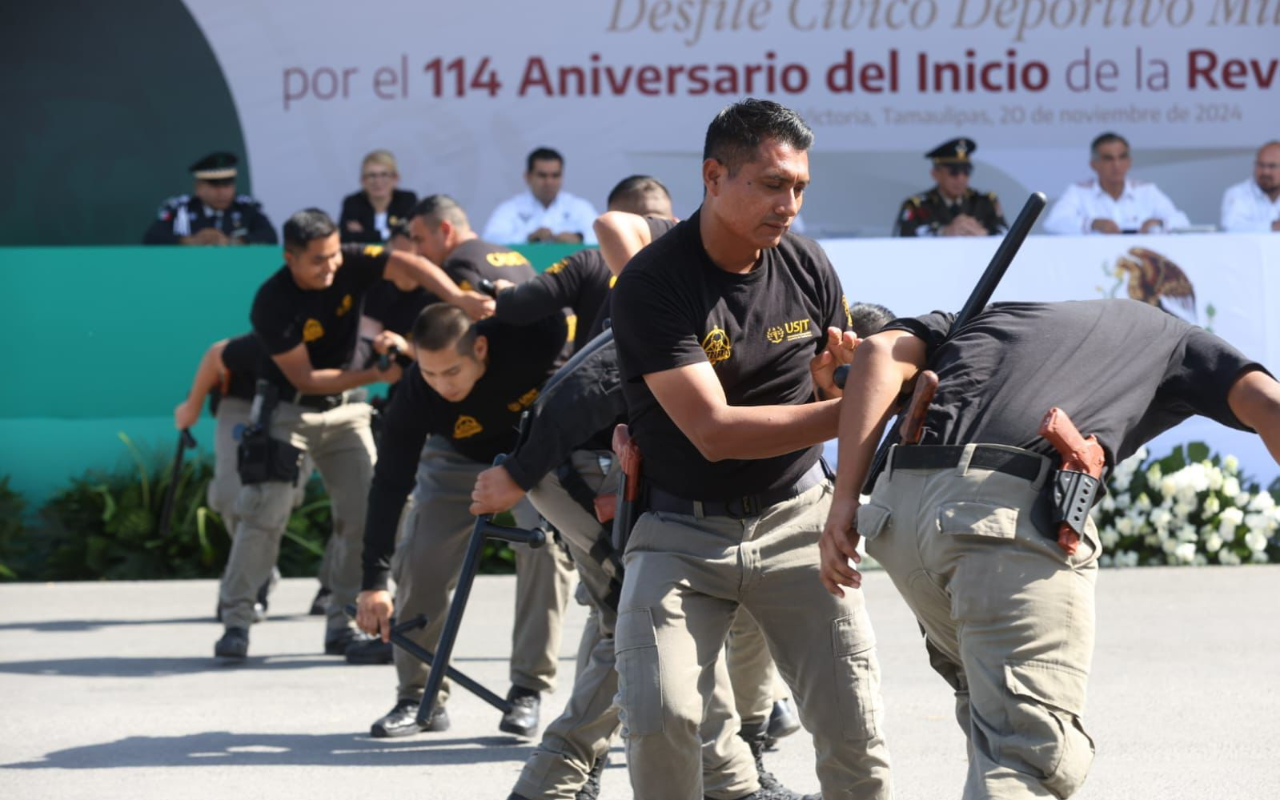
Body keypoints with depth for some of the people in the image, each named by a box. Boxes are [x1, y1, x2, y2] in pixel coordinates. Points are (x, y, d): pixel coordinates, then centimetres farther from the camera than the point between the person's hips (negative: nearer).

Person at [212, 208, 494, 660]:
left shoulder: (350, 265, -15)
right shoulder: (272, 304, -24)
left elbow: (407, 264, -31)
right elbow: (304, 378, -21)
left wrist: (459, 299, -47)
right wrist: (373, 375, -27)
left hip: (344, 409, 4)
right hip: (288, 409, -4)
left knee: (365, 512, -3)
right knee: (266, 513, -14)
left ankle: (343, 625, 5)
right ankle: (236, 621, -6)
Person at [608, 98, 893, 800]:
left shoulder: (807, 267, 2)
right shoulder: (652, 283, -14)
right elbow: (714, 432, -22)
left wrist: (844, 370, -11)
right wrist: (853, 410, -26)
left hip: (794, 517, 3)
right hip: (681, 529, -3)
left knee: (853, 725, -9)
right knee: (659, 719, -20)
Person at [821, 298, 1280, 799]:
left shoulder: (986, 315, 36)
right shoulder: (1170, 337, 31)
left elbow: (881, 353, 15)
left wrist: (845, 500, 7)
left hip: (901, 503, 5)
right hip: (1019, 510, -5)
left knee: (988, 698, 27)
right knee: (1033, 756, -10)